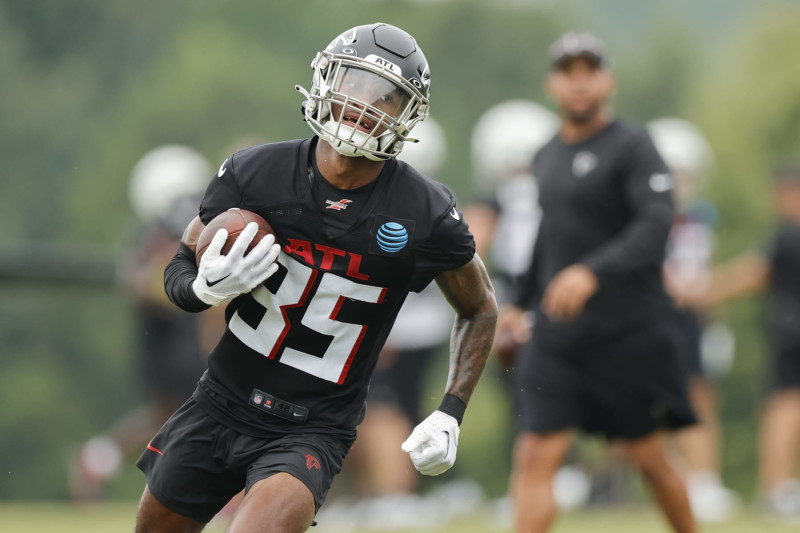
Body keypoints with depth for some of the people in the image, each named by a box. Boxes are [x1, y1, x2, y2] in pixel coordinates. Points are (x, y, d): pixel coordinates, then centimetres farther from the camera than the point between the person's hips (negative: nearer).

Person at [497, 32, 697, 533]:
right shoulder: (548, 157, 13)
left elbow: (655, 227, -23)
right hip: (556, 336, 5)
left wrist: (592, 272, -36)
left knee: (649, 459, 7)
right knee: (535, 456, -7)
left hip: (628, 335, -5)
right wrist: (521, 303, 25)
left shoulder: (632, 147, -9)